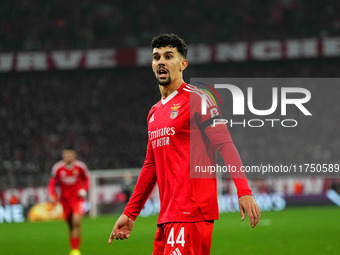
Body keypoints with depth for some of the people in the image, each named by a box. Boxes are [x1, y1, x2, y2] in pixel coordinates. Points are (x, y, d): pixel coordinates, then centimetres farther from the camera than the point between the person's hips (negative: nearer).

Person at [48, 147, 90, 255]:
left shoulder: (80, 166, -7)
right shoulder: (57, 168, -5)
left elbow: (87, 178, 10)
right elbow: (52, 183, 6)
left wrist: (84, 190, -6)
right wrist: (52, 195, -10)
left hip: (77, 198, -2)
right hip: (65, 199, 2)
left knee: (77, 222, -20)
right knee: (70, 225, 7)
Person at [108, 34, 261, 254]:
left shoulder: (196, 99, -3)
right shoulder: (154, 113, 21)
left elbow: (225, 145, -12)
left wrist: (243, 192, -23)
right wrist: (130, 213, 26)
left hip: (192, 214, -8)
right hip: (167, 217, 8)